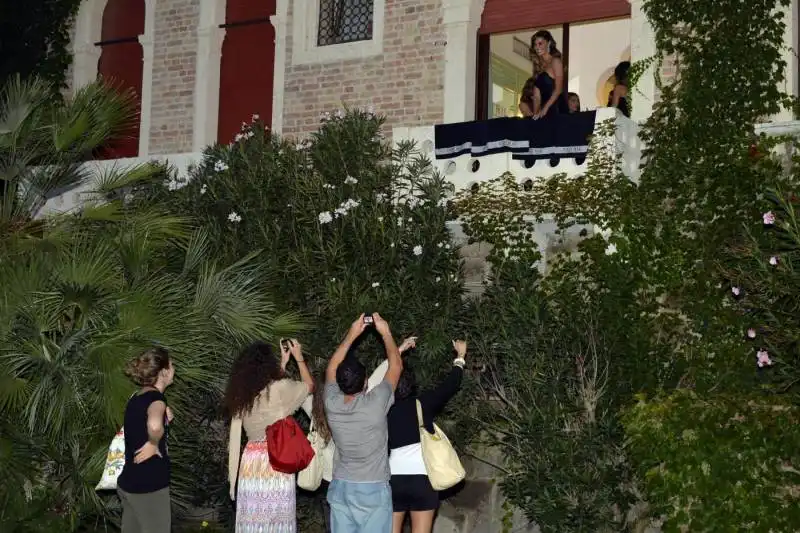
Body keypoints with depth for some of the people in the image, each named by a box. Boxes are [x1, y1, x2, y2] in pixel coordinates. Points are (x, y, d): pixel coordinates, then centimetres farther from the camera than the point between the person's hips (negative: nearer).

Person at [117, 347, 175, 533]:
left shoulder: (136, 398, 8)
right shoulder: (155, 398, -17)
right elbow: (154, 425, -40)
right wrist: (154, 444, -22)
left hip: (128, 482, 9)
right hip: (149, 485, -9)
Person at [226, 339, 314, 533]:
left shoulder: (241, 393, 5)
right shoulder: (280, 388, -12)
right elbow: (309, 385, 7)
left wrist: (284, 362, 27)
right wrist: (298, 357, 17)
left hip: (251, 460, 5)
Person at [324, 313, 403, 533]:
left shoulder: (332, 405, -7)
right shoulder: (375, 404, -16)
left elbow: (332, 369, 12)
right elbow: (396, 367, -2)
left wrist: (351, 335, 14)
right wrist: (385, 333, 8)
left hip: (341, 488, 4)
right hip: (373, 490, -4)